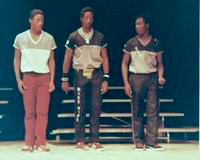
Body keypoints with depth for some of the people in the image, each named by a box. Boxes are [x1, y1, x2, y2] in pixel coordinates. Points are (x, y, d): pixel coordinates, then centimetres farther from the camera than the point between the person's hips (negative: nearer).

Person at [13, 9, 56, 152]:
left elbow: (51, 60, 9)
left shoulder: (49, 39, 6)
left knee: (43, 112, -4)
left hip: (44, 77, 0)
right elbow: (17, 59, 8)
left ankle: (41, 142, -1)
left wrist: (52, 80, 1)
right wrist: (18, 80, 0)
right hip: (28, 76, 0)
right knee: (29, 112, 0)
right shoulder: (20, 38, 5)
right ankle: (29, 143, 3)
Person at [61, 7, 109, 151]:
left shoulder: (100, 37, 7)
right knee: (80, 108, -1)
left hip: (96, 74, 1)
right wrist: (65, 79, 3)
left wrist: (105, 79, 1)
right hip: (80, 74, -1)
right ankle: (80, 140, 4)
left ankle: (94, 140, 5)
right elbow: (67, 59, 7)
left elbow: (105, 59, 8)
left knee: (96, 108, 0)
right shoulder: (74, 37, 4)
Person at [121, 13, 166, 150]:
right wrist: (126, 83, -3)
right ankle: (139, 141, 10)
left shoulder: (156, 43, 5)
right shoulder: (131, 43, 3)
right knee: (137, 112, 3)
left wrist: (160, 77, -8)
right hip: (135, 78, 0)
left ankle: (152, 141, -5)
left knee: (153, 110, -6)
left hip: (152, 78, 0)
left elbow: (159, 63, 11)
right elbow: (124, 64, 6)